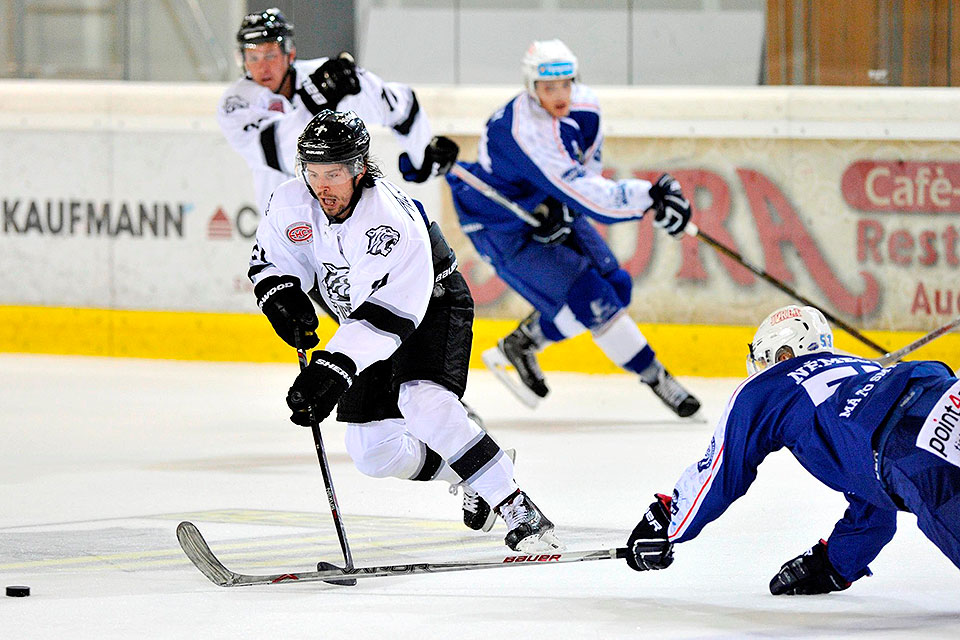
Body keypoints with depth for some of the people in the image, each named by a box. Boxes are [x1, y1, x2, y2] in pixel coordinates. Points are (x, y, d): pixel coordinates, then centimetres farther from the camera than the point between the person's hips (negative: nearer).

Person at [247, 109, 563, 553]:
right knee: (373, 454, -1)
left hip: (433, 305, -7)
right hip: (364, 320, 7)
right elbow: (269, 262, 2)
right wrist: (283, 300, -20)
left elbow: (386, 315, -40)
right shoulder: (293, 204, -15)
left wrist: (333, 369, -50)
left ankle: (515, 507, -30)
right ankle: (471, 475, 23)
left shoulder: (392, 222, -35)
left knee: (424, 403, -34)